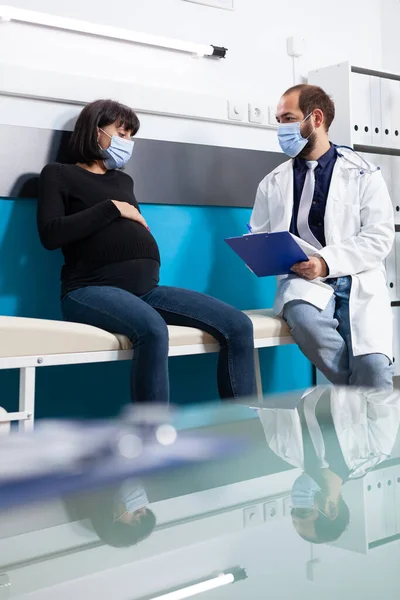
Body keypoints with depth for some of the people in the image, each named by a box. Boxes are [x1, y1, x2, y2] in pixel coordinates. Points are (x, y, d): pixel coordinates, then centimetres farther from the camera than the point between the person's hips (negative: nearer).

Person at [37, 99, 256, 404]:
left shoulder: (124, 180, 28)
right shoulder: (58, 174, 11)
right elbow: (50, 234, -5)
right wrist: (113, 208, -3)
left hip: (145, 288, 6)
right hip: (91, 289, -6)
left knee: (238, 325, -12)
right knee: (153, 329, -39)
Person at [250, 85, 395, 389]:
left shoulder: (364, 174, 6)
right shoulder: (273, 183, 15)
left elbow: (380, 237, -3)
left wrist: (327, 261, -18)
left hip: (357, 281, -1)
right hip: (304, 280, 2)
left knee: (372, 365, -28)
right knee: (302, 317, -35)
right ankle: (358, 394, -12)